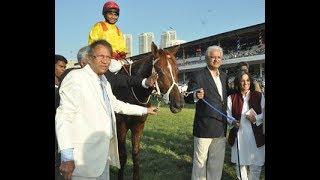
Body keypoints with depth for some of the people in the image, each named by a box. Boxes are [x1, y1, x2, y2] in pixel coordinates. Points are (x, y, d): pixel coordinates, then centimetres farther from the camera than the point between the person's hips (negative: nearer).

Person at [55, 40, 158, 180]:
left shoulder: (104, 82, 14)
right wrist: (67, 158, -22)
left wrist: (145, 110, 27)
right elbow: (64, 117, -18)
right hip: (83, 157, -8)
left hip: (103, 153, 8)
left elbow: (116, 105, 25)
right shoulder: (75, 77, -13)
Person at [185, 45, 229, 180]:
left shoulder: (224, 76, 11)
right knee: (200, 160, 6)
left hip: (221, 127, 7)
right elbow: (188, 98, -15)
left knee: (217, 162, 18)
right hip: (204, 127, -6)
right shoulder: (198, 77, -10)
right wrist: (195, 96, -35)